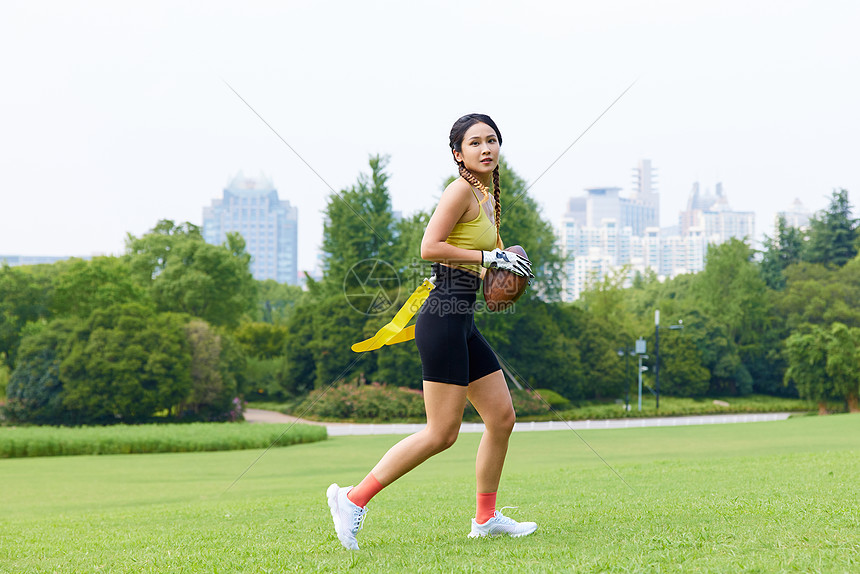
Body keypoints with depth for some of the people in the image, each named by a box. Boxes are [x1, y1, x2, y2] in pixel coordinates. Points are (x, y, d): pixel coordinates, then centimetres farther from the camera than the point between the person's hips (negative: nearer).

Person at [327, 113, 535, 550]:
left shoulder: (487, 198, 18)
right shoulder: (461, 190, -10)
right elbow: (429, 248, -19)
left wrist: (500, 268, 10)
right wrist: (490, 257, -16)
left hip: (463, 322, 10)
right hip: (444, 318, -10)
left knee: (502, 417, 11)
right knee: (442, 434, -8)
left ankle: (486, 518, 22)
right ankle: (353, 498, -2)